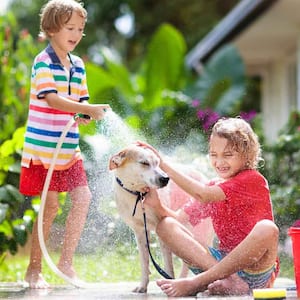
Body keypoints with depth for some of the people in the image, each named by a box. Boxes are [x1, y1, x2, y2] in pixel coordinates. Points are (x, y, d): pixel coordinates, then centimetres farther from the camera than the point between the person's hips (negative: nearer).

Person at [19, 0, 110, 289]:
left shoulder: (78, 65, 10)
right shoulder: (43, 62, -11)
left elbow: (80, 102, 12)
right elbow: (52, 99, -23)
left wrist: (83, 117, -11)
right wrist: (89, 109, -31)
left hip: (69, 147, 7)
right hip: (43, 146, -7)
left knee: (82, 197, 1)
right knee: (50, 205, -5)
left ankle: (66, 260, 13)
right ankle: (34, 270, 7)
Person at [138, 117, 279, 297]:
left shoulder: (253, 180, -6)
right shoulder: (213, 188, 15)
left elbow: (203, 195, -18)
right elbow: (178, 218, 5)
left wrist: (164, 164, -18)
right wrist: (158, 206, -16)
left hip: (255, 268, -5)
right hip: (223, 261, 6)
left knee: (267, 228, -38)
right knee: (166, 226, -11)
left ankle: (197, 283, -31)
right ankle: (227, 280, -31)